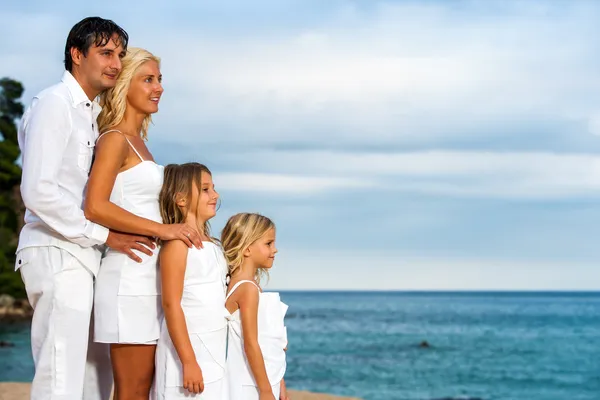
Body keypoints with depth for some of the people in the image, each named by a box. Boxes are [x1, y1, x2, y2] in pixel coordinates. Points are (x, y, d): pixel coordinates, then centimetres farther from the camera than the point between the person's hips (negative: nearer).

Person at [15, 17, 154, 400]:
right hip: (56, 256, -9)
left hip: (82, 255, 10)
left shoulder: (93, 112, 19)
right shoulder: (54, 103, -9)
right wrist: (103, 234, -14)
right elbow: (38, 191, -18)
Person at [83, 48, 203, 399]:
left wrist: (190, 234, 12)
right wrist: (162, 229, -19)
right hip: (130, 275, -9)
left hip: (149, 276, 9)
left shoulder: (138, 141, 19)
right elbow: (95, 208, -18)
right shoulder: (115, 139, -7)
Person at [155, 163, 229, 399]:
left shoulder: (212, 245, 15)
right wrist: (188, 362, -20)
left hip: (214, 353, 8)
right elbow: (171, 304, -16)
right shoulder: (178, 243, -10)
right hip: (187, 352, -8)